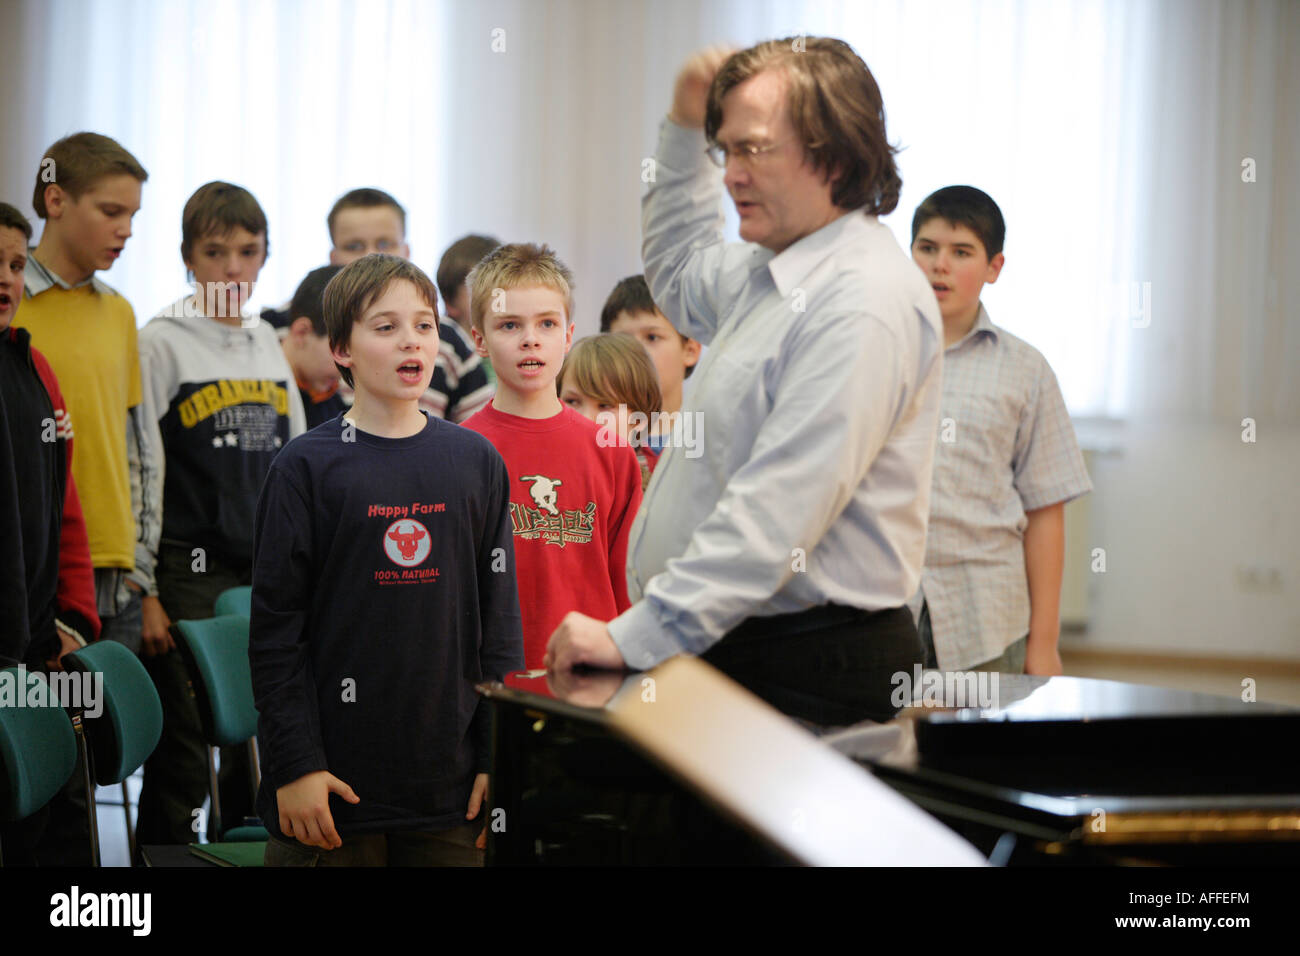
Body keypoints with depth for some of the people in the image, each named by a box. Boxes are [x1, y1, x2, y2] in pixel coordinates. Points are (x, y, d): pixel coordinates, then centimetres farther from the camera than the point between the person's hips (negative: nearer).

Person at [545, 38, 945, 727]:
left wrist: (637, 636, -26)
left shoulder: (864, 301, -18)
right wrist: (687, 129, 26)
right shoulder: (769, 275, 15)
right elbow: (679, 277, 41)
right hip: (726, 646, 9)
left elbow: (779, 510, -25)